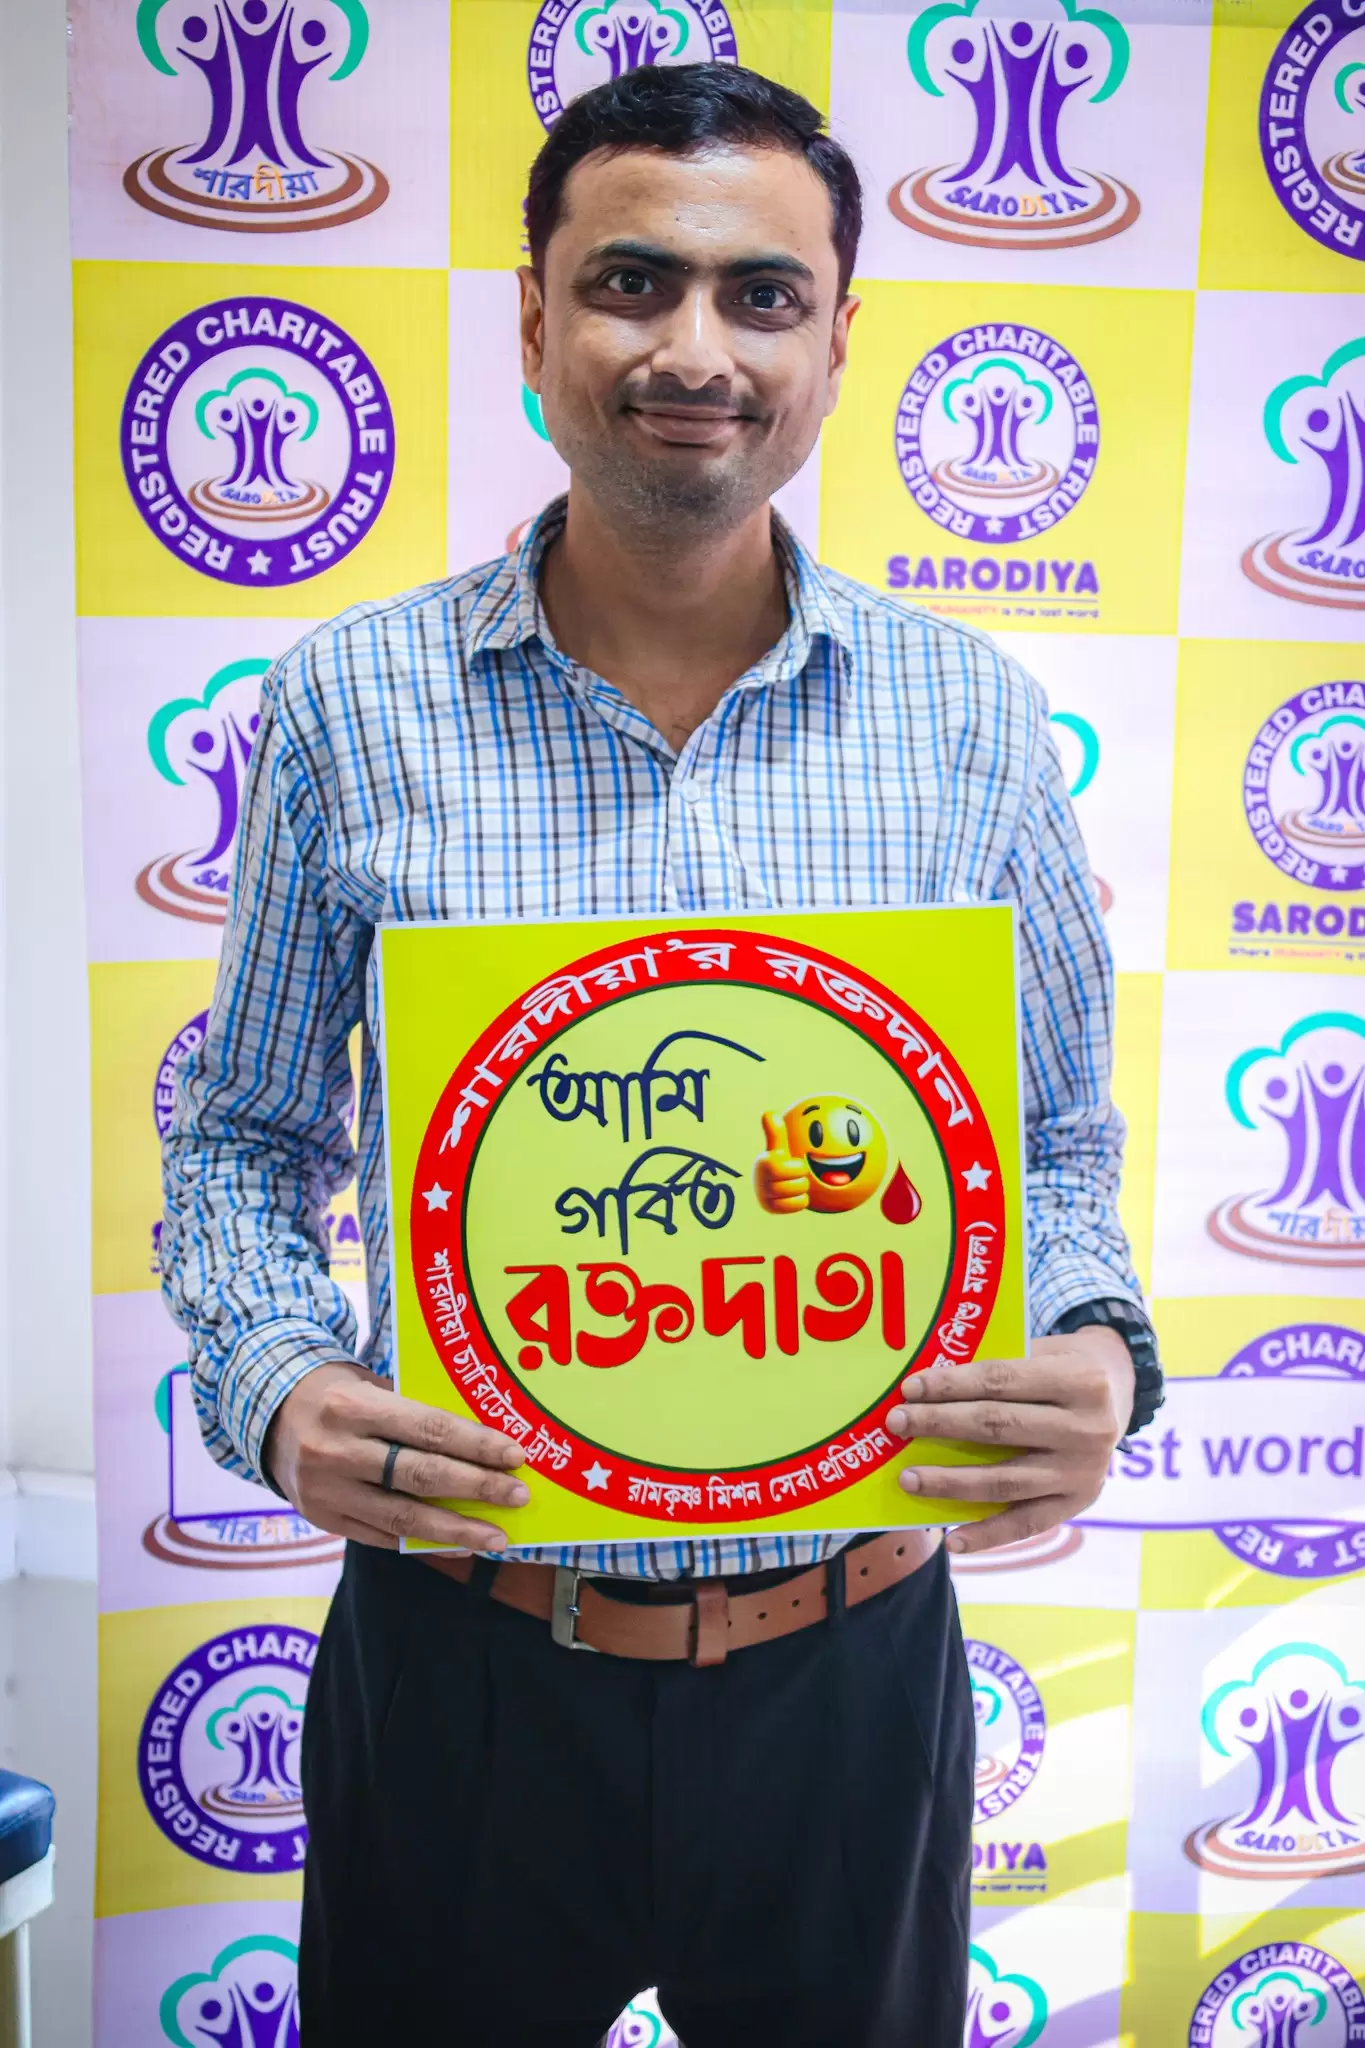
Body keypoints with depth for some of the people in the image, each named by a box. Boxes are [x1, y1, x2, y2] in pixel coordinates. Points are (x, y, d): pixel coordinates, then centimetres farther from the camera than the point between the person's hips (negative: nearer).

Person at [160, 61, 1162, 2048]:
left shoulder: (972, 716, -3)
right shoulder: (353, 703, -5)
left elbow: (1059, 1135, 6)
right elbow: (244, 1132, 3)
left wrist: (1097, 1353, -13)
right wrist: (277, 1380, -14)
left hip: (847, 1666, 1)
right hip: (463, 1660, 0)